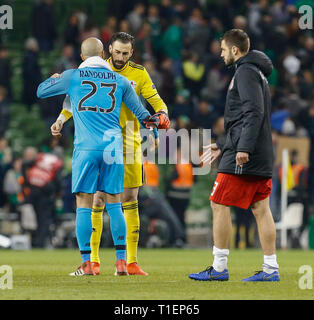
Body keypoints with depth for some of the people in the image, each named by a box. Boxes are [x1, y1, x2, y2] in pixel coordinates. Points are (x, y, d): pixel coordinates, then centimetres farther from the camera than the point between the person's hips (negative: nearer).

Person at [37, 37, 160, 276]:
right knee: (114, 204, 8)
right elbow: (141, 113, 18)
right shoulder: (120, 81, 10)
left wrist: (54, 78, 37)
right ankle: (121, 262, 5)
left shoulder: (72, 77, 3)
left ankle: (86, 263, -1)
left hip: (86, 148, -2)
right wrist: (151, 122, 41)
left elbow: (41, 92, 16)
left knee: (84, 204, 2)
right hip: (113, 147, 2)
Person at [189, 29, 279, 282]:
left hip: (242, 159, -9)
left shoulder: (246, 72, -8)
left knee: (219, 205, -4)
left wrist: (243, 148, -25)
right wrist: (222, 146, 27)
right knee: (261, 209, 6)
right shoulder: (256, 73, 22)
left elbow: (254, 112, -20)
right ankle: (271, 269, 3)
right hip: (261, 157, 9)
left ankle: (219, 268, -3)